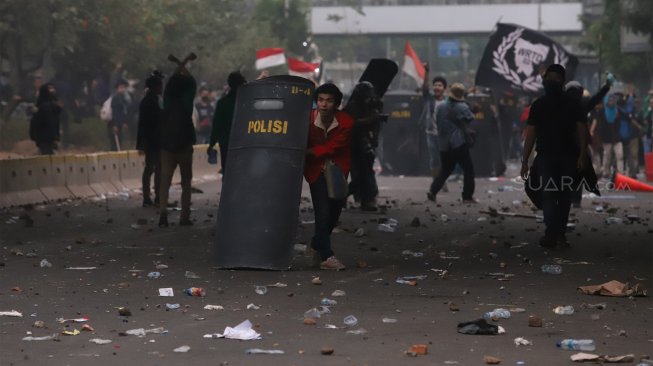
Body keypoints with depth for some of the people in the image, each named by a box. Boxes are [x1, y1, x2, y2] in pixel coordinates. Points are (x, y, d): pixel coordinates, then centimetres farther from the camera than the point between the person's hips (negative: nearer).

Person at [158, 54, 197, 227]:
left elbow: (175, 79, 15)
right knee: (186, 182, 9)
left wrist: (182, 63, 25)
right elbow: (191, 81, 8)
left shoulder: (168, 98, 1)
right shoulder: (186, 100, -7)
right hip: (184, 145, -2)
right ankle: (184, 216, 6)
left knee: (165, 180, -2)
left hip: (167, 146, 2)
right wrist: (182, 64, 20)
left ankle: (163, 211, -22)